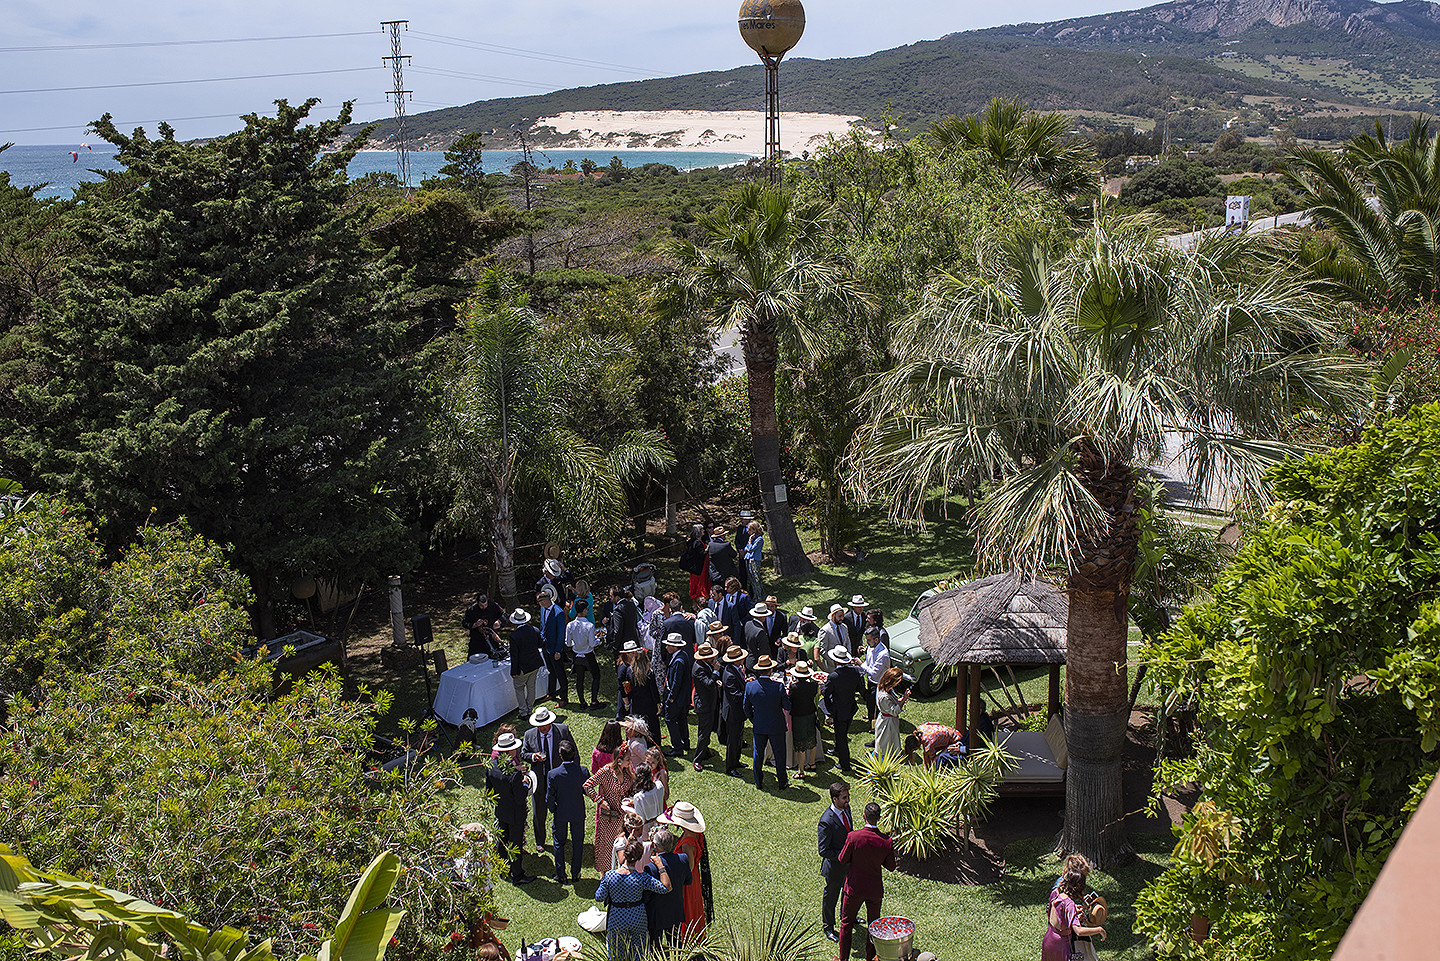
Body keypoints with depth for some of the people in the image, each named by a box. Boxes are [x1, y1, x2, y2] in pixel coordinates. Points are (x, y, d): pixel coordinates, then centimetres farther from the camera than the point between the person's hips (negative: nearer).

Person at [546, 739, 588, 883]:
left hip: (560, 813, 0)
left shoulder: (553, 774, -22)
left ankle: (560, 875, 24)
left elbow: (549, 798, -14)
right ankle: (575, 874, 27)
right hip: (578, 814, 1)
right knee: (577, 843, 18)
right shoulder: (582, 771, -21)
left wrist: (552, 809, 5)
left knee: (559, 844, 18)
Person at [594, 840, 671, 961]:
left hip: (616, 920, 1)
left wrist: (602, 882, 7)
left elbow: (599, 897, -10)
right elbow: (666, 887, -19)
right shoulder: (642, 878, -25)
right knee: (638, 950, 23)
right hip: (638, 918, 0)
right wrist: (660, 866, -13)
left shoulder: (609, 876, -22)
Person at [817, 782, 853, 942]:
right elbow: (824, 851, -27)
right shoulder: (827, 821, -33)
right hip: (835, 865, -7)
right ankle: (828, 927, 37)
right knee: (830, 896, 15)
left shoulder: (846, 809, -9)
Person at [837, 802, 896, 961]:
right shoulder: (887, 842, -18)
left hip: (855, 888, -1)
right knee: (873, 924, 22)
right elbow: (891, 866, -5)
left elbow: (843, 860, -11)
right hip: (875, 888, 1)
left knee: (846, 923, 18)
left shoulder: (853, 837, -24)